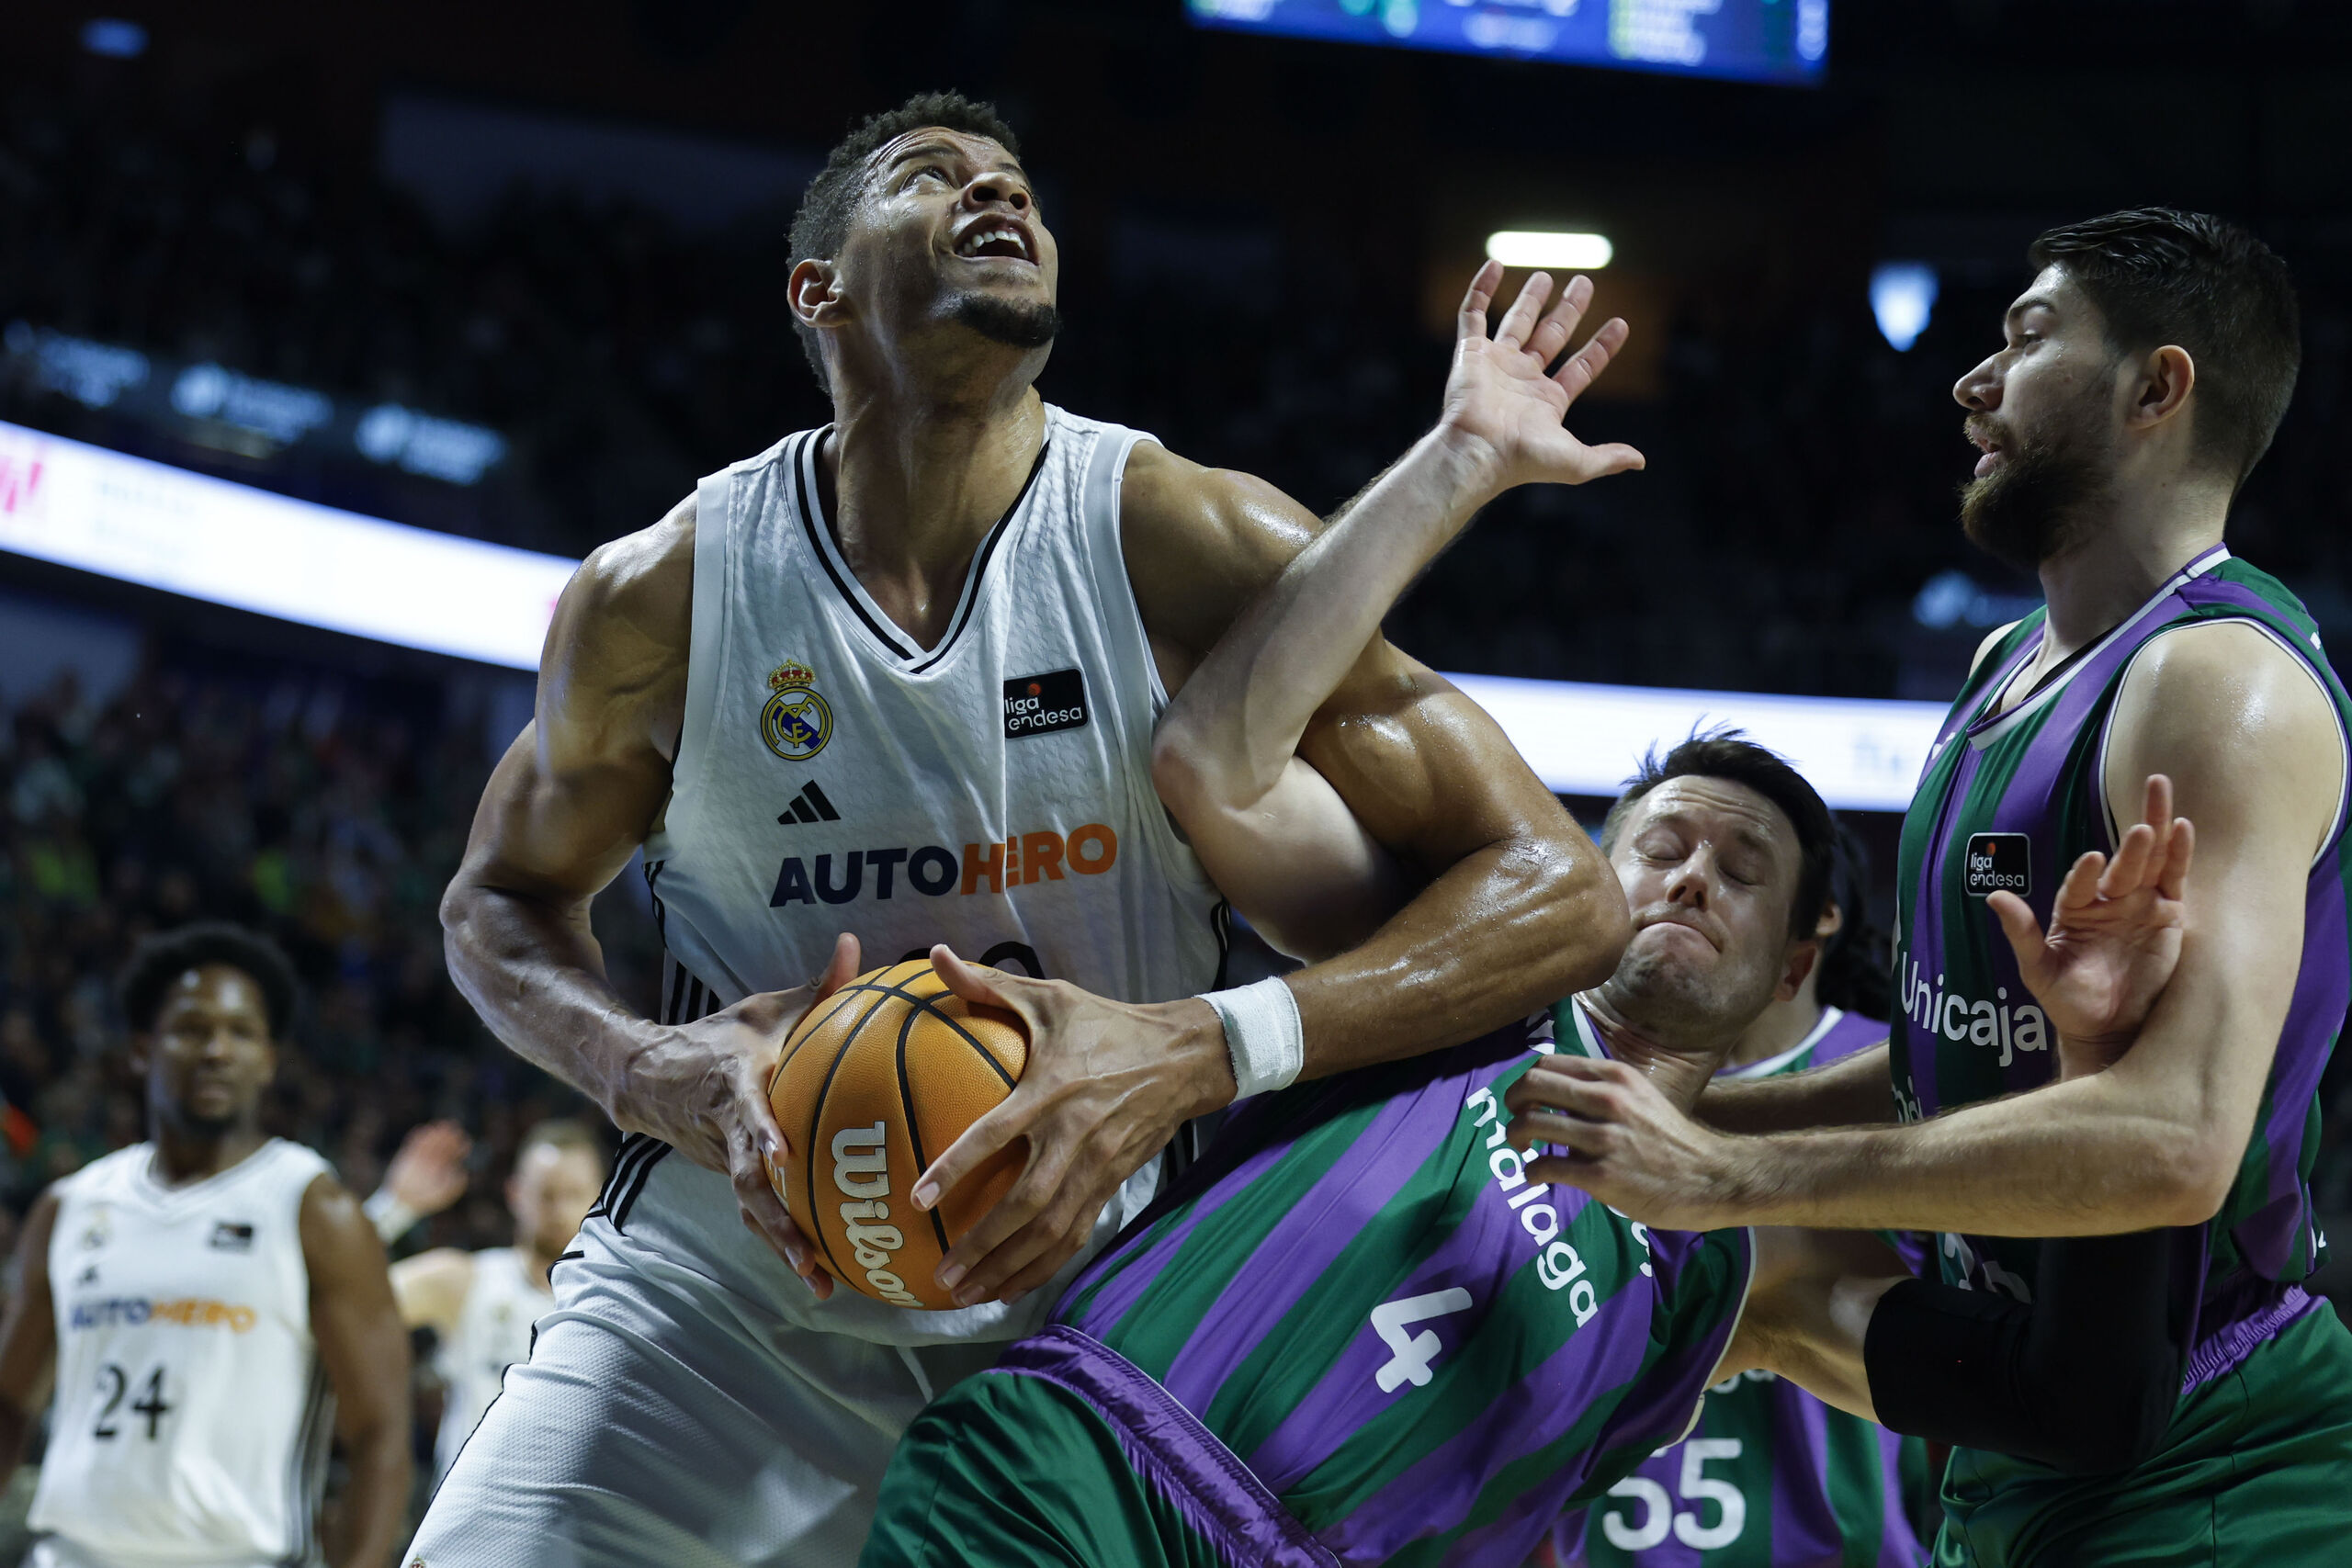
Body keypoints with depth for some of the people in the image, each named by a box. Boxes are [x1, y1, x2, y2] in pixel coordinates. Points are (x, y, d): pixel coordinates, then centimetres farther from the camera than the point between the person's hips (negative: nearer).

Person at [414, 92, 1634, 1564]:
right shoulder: (662, 596, -8)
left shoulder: (1184, 546, -12)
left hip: (1076, 1299, 0)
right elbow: (504, 897, 11)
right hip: (727, 1276, 0)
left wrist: (1201, 1051, -29)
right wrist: (651, 1073, -12)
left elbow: (1563, 895, -15)